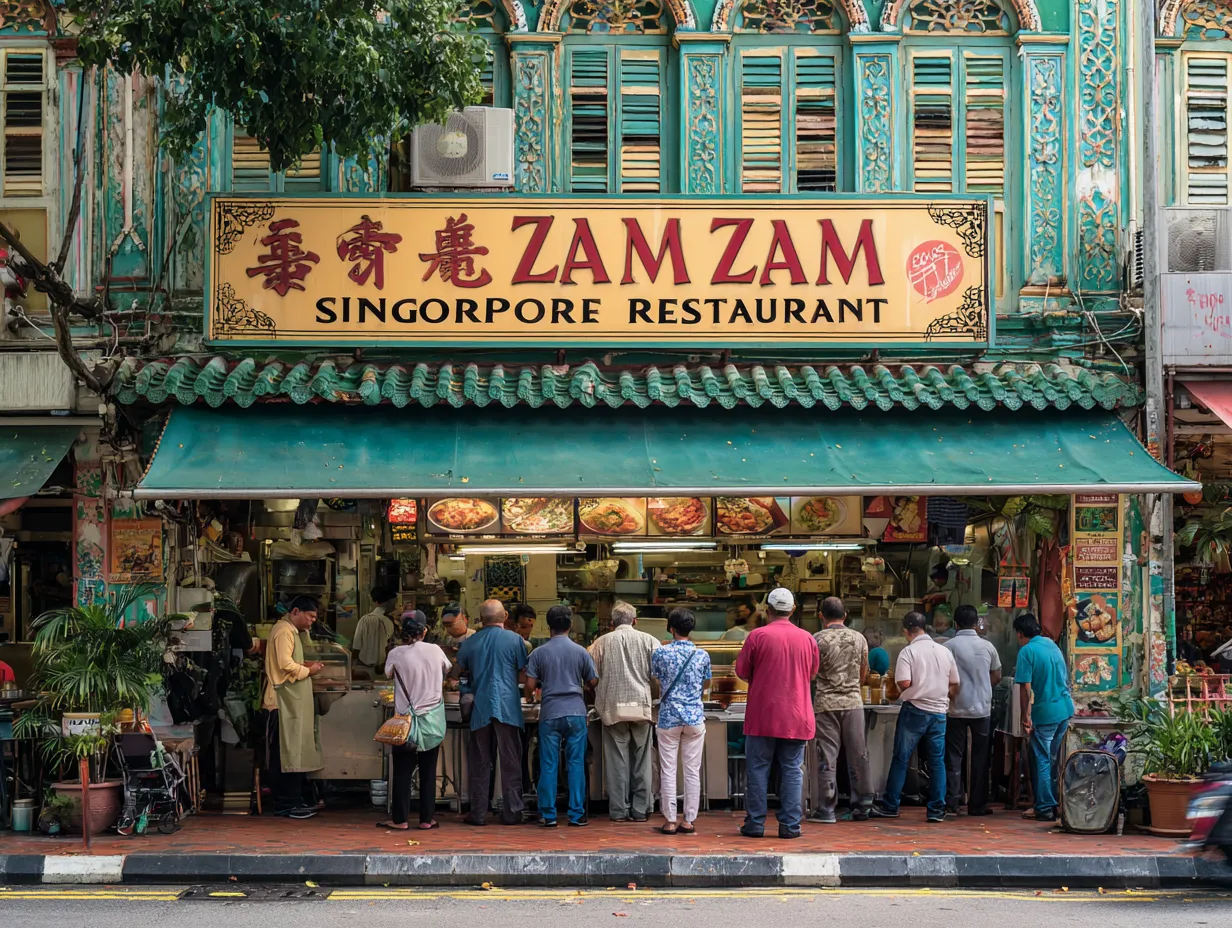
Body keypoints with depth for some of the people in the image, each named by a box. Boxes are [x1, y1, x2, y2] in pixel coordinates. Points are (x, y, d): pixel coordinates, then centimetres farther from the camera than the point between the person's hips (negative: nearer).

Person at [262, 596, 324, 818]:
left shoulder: (291, 631, 20)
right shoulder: (284, 631, -14)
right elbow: (285, 665, -23)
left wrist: (306, 666, 8)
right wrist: (308, 671, -10)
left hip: (292, 702, 11)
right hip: (285, 702, -11)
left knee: (293, 752, 11)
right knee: (288, 752, -7)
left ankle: (293, 801, 15)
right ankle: (288, 804, -5)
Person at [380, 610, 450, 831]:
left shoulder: (396, 654, -11)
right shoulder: (435, 651, -5)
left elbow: (389, 674, 8)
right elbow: (447, 669, 15)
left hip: (406, 719, -2)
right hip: (433, 719, 2)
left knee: (402, 771, 5)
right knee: (428, 771, 8)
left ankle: (400, 819, 6)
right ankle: (427, 818, 11)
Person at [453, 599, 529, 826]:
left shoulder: (469, 642, 6)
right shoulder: (514, 639, -3)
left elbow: (456, 673, 15)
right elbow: (524, 671, 1)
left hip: (480, 709, 2)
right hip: (508, 706, -2)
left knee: (480, 763, 7)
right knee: (510, 762, 3)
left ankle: (478, 813, 6)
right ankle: (512, 811, 4)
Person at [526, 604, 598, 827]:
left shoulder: (539, 653, -1)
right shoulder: (580, 651, 0)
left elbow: (530, 685, -1)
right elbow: (593, 681, 6)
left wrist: (529, 695, 22)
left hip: (550, 714, 0)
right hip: (576, 712, 0)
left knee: (548, 765, 4)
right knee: (576, 764, 4)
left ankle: (548, 815, 6)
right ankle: (577, 814, 5)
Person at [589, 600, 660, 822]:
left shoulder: (601, 642, 3)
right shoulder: (649, 641, 2)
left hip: (613, 707, 0)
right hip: (641, 706, 0)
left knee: (617, 760, 5)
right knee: (641, 760, 7)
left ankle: (619, 810, 6)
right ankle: (640, 810, 9)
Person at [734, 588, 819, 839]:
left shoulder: (757, 636, -7)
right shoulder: (807, 638, 1)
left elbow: (742, 672, 0)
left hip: (762, 715, -2)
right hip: (796, 716, 2)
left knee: (758, 770, 5)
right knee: (792, 771, 6)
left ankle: (755, 824, 7)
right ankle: (790, 825, 4)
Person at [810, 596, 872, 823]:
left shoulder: (818, 639, -6)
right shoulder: (859, 638, 5)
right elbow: (863, 674, 13)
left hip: (826, 703, -3)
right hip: (853, 702, 3)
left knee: (827, 757, 1)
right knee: (857, 755, 9)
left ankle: (827, 809, 2)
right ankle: (862, 806, 13)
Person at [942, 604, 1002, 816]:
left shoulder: (948, 647, -9)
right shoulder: (987, 646, 0)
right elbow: (996, 677, 9)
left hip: (957, 709, -2)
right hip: (982, 709, 2)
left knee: (954, 758, 4)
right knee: (980, 759, 9)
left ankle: (951, 804, 0)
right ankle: (977, 805, 10)